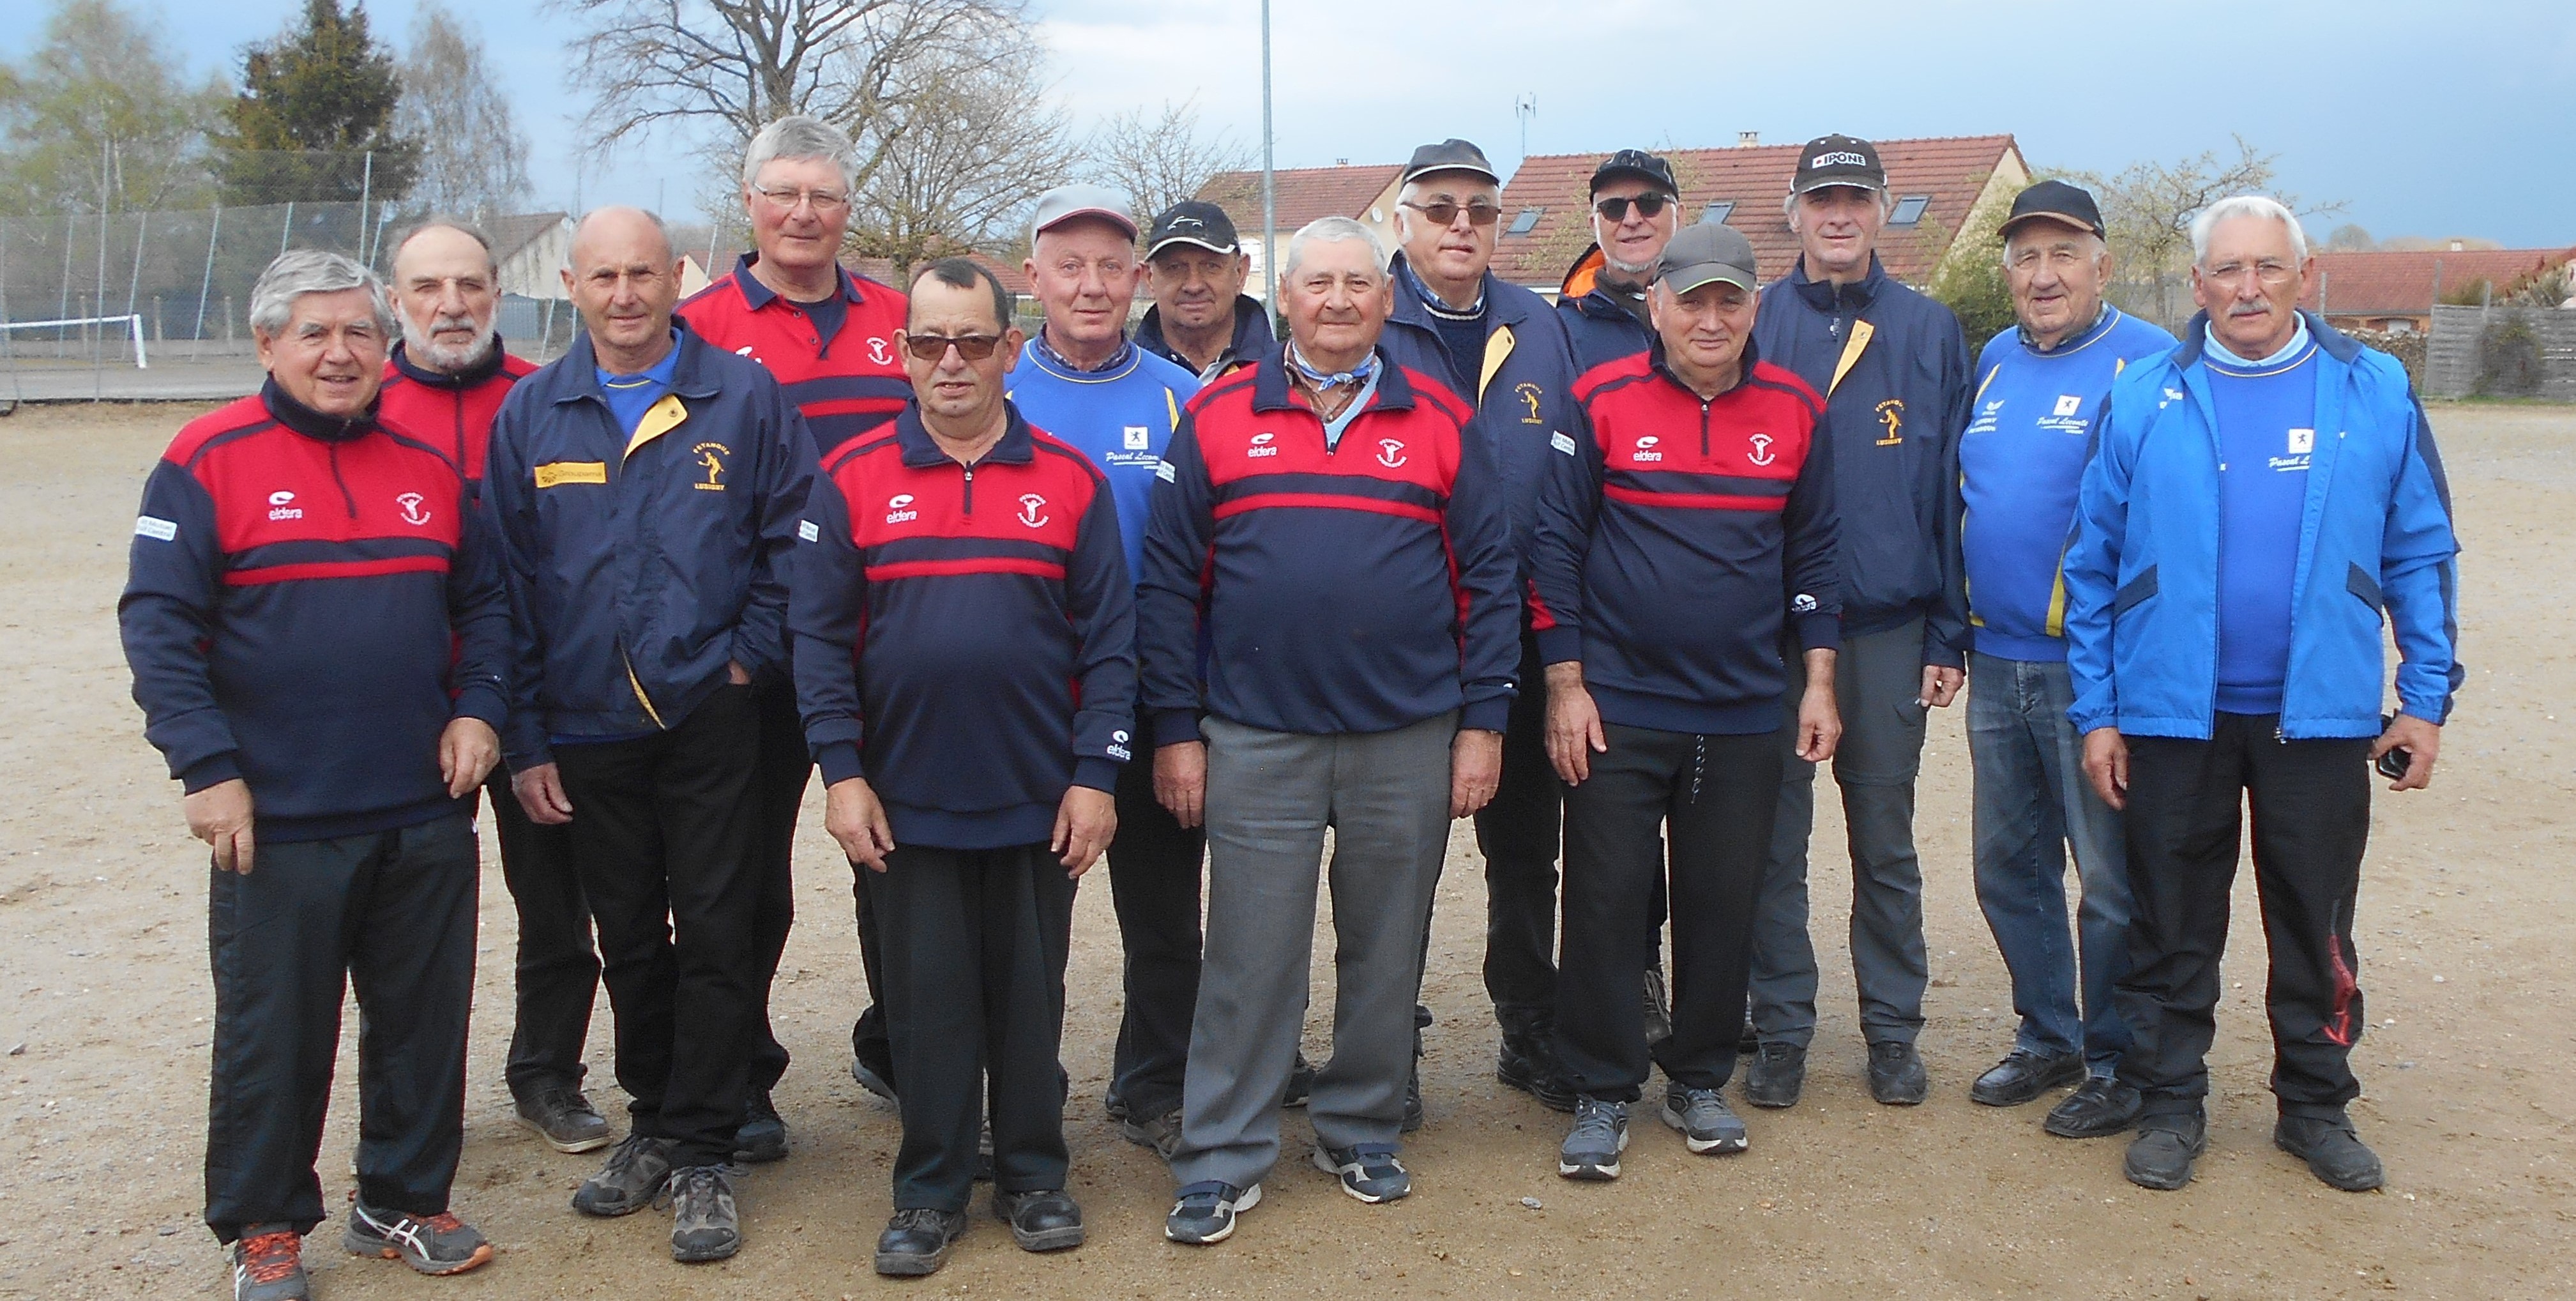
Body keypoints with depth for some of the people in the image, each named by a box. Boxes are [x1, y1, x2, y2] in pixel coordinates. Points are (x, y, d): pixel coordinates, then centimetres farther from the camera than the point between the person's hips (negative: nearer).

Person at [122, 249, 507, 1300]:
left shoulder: (429, 465, 9)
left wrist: (478, 708, 0)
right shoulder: (209, 462, -4)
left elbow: (485, 603, 16)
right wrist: (205, 766, -14)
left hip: (428, 817, 4)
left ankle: (403, 1201, 29)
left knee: (424, 1020, 12)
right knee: (272, 1033, 7)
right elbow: (158, 623, -8)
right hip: (277, 822, -4)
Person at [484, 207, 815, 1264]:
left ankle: (701, 1154, 13)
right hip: (587, 731, 3)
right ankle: (653, 1125, 30)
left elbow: (797, 541, 1)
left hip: (708, 722, -2)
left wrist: (751, 651, -7)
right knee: (628, 942, 14)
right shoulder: (530, 415, 4)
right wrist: (525, 738, 2)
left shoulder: (744, 398, -2)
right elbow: (507, 584, 5)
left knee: (713, 939, 1)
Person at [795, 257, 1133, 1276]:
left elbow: (1109, 639, -1)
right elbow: (820, 637, -1)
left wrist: (1096, 774, -6)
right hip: (907, 799, 0)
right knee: (927, 1000, 10)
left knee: (1029, 994, 12)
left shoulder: (1070, 481, 0)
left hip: (1040, 800, 0)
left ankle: (1033, 1174, 27)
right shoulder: (853, 482, 0)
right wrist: (841, 771, -8)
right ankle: (931, 1189, 23)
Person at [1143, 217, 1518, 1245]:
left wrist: (1483, 721, 0)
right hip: (1256, 740, -1)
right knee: (1249, 957, 4)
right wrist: (1176, 730, -1)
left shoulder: (1440, 423, 5)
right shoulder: (1218, 419, 3)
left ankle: (1362, 1132, 29)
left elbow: (1488, 579, 5)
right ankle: (1222, 1159, 16)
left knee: (1387, 950, 12)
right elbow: (1169, 584, 2)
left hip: (1411, 738, 1)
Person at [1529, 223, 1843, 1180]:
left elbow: (1814, 551, 10)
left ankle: (1699, 1082, 26)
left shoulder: (1796, 411, 5)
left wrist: (1817, 680, 5)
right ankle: (1602, 1094, 15)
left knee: (1724, 905, 10)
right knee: (1606, 902, 2)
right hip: (1617, 706, -2)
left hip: (1743, 714, 3)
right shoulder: (1602, 402, -4)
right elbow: (1555, 542, -3)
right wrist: (1564, 682, -6)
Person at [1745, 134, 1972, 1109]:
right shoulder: (1753, 326, 2)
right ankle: (1780, 1029, 18)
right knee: (1774, 839, 5)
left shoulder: (1930, 333, 5)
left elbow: (1953, 490, 4)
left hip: (1890, 628, 1)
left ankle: (1893, 1029, 23)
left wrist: (1949, 633, 0)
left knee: (1886, 841, 11)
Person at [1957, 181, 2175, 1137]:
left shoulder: (2149, 363, -8)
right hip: (1997, 664, 7)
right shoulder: (1994, 363, 12)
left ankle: (2118, 1064, 18)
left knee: (2112, 878, 2)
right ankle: (2047, 1037, 32)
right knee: (2009, 867, 15)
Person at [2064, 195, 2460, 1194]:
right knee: (2171, 923, 9)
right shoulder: (2145, 400, 0)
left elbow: (2420, 554, 6)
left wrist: (2426, 697, 1)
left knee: (2318, 922, 11)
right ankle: (2170, 1103, 24)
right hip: (2173, 715, 0)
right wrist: (2096, 711, 0)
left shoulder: (2373, 392, 2)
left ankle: (2316, 1105, 28)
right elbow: (2094, 566, 3)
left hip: (2320, 714, 0)